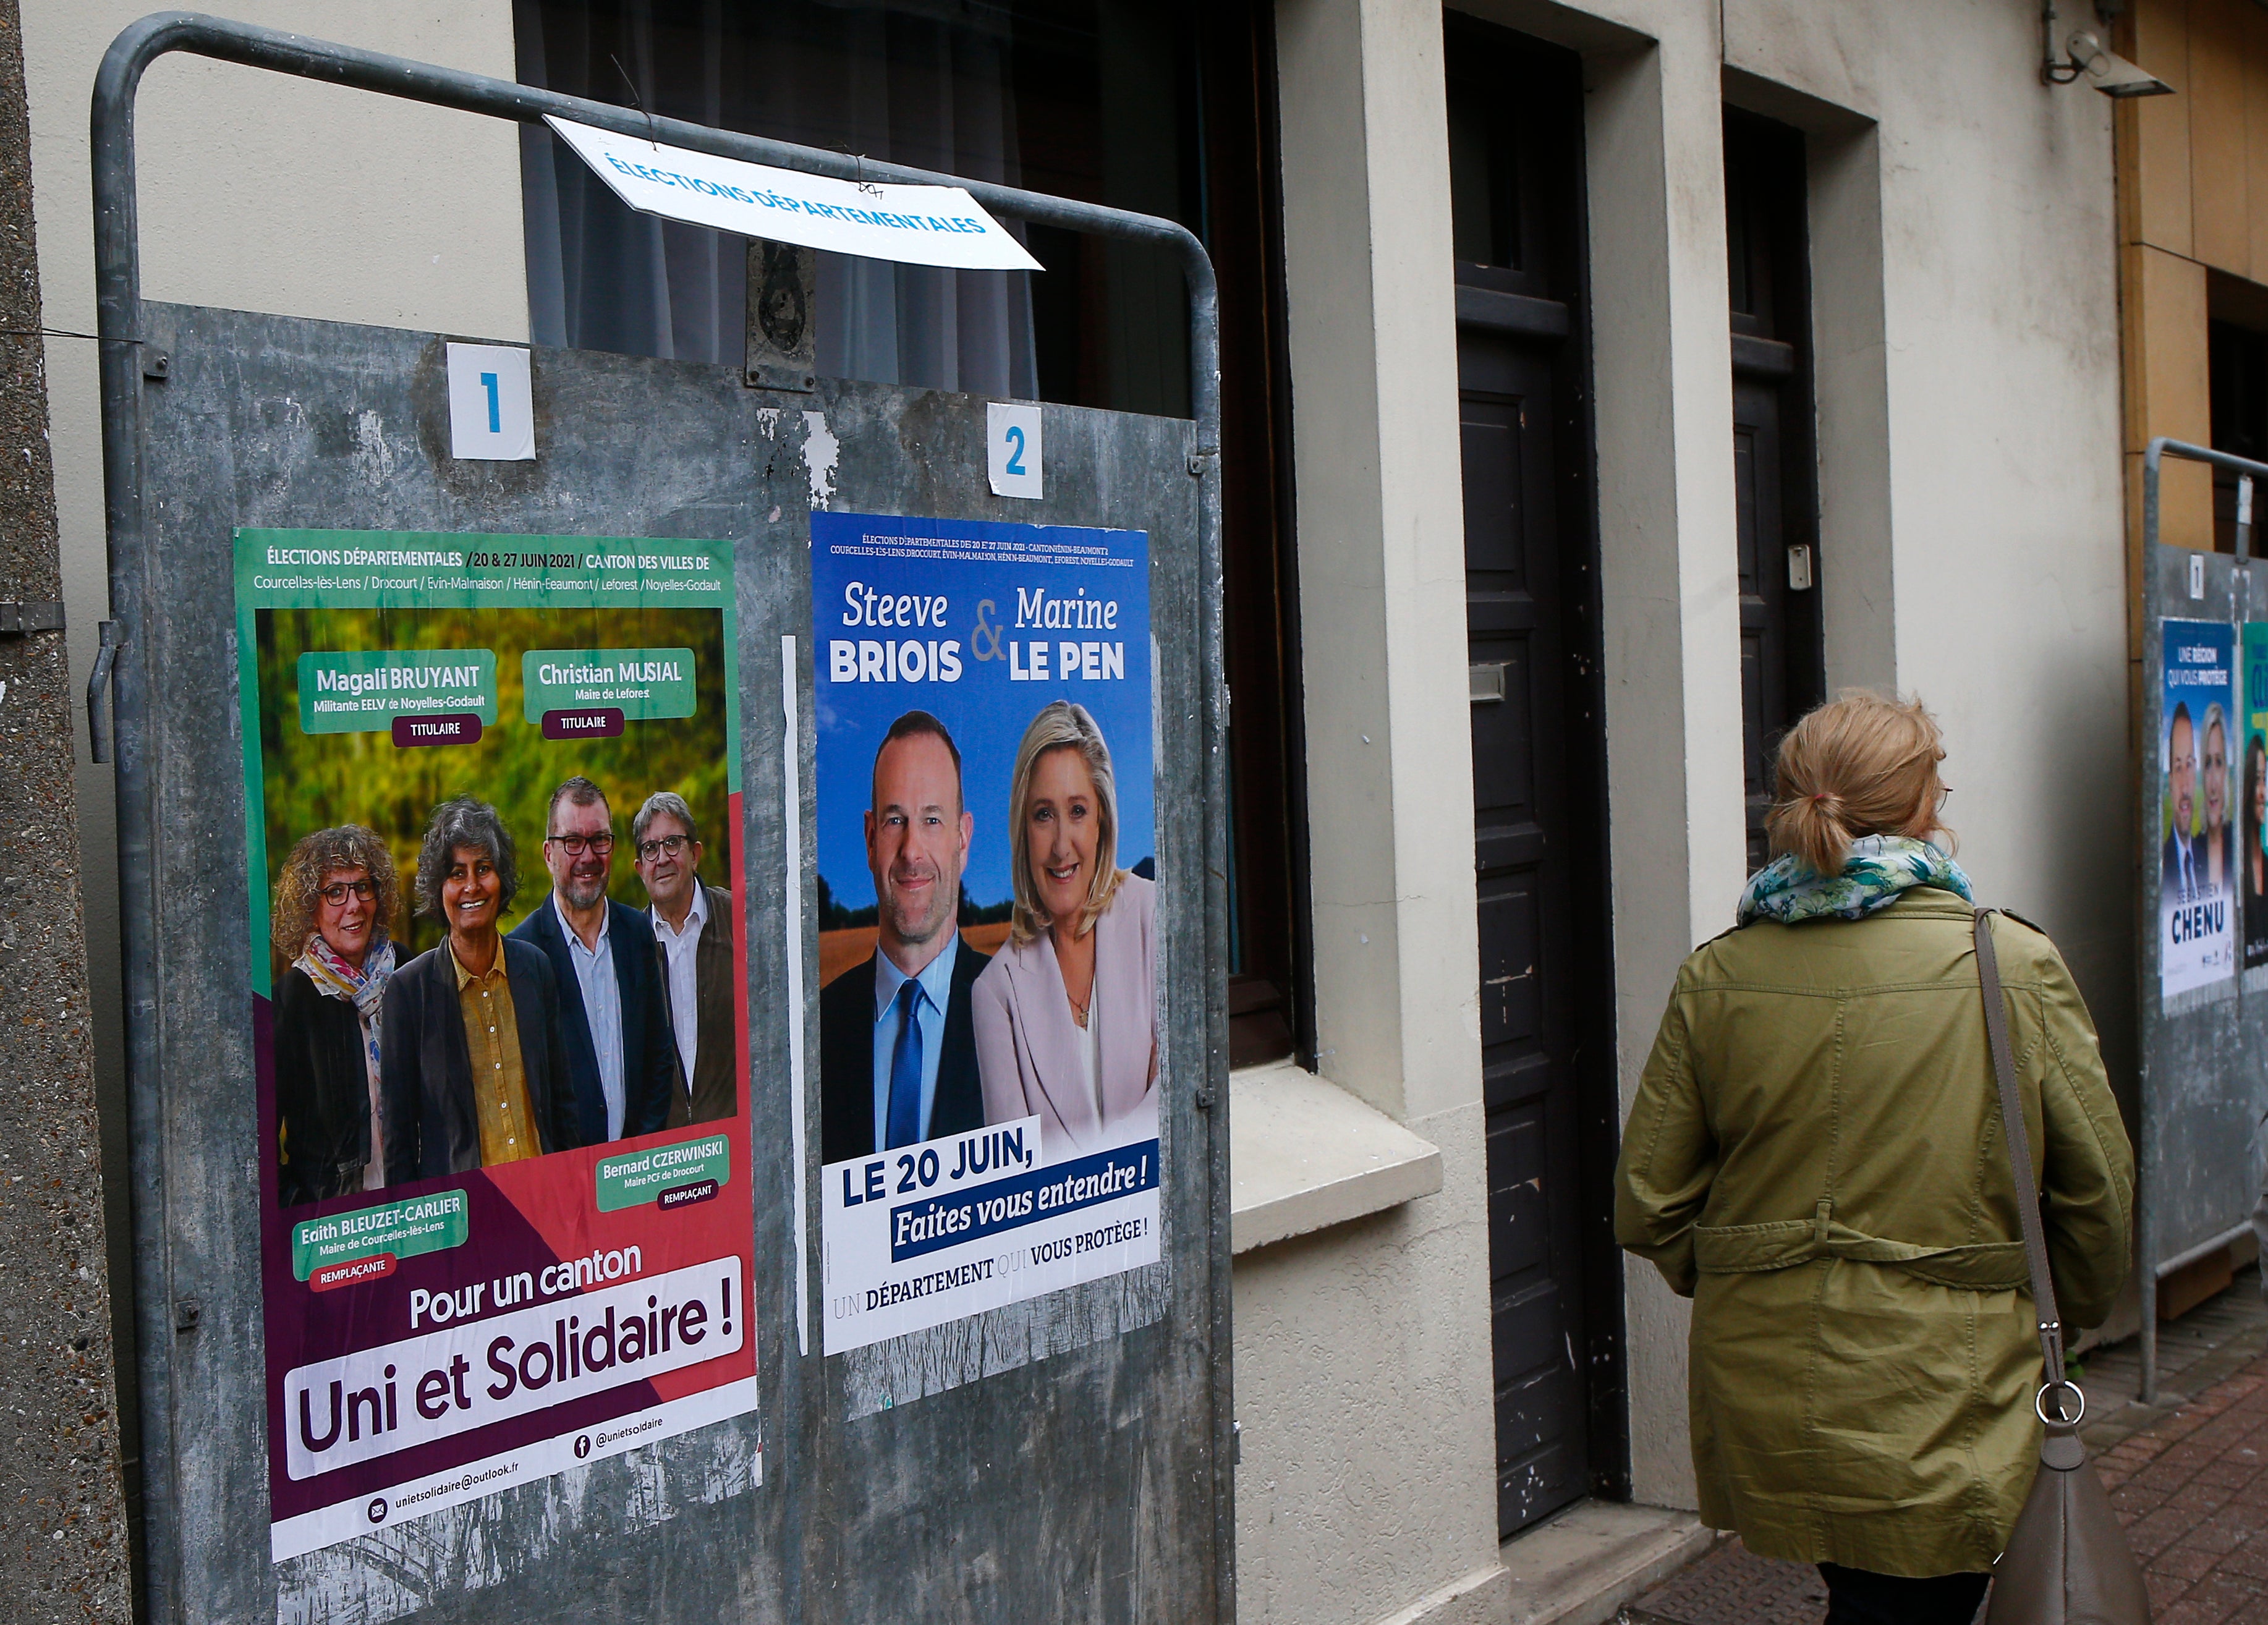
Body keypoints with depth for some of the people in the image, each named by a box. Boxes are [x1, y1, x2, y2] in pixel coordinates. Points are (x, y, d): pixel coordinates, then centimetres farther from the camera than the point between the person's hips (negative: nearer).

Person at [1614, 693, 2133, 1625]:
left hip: (1760, 1404, 4)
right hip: (1940, 1404, -4)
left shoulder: (1715, 977, -3)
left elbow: (1648, 1205, 0)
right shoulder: (2016, 967, -9)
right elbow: (2099, 1191, -2)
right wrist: (2070, 1313, 17)